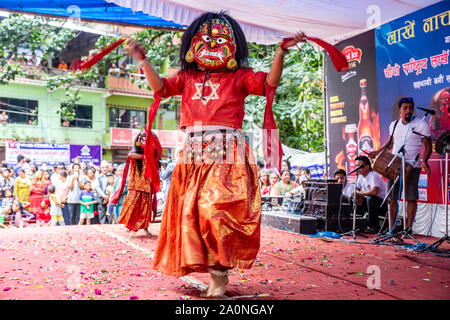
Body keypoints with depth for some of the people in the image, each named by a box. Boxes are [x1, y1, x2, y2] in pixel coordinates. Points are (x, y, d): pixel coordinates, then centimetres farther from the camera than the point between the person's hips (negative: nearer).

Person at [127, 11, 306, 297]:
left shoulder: (238, 77, 10)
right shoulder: (188, 77, 20)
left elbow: (269, 83, -2)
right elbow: (160, 87, 11)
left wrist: (282, 52, -13)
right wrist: (143, 60, 3)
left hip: (228, 152, -4)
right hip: (195, 153, 4)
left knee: (215, 207, -19)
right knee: (192, 210, 2)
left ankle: (219, 269, -5)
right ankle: (216, 273, 13)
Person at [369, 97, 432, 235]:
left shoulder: (421, 124, -2)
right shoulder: (394, 125, 12)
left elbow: (427, 146, -3)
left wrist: (424, 160, -20)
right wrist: (378, 152, 15)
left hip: (412, 166, -4)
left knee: (411, 198, -3)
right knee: (391, 198, 3)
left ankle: (409, 228, 7)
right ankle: (391, 229, 11)